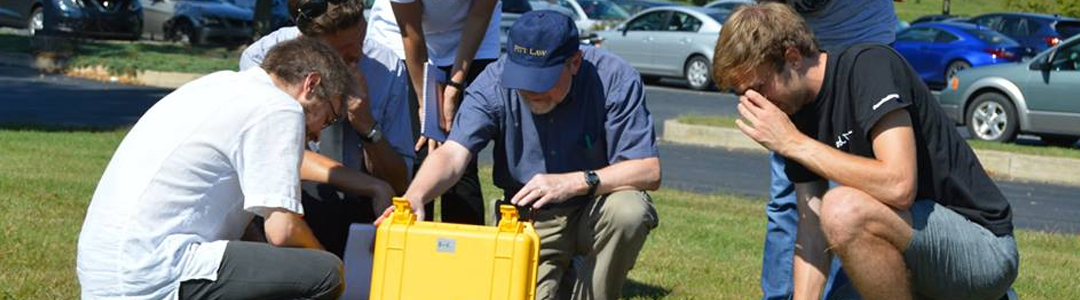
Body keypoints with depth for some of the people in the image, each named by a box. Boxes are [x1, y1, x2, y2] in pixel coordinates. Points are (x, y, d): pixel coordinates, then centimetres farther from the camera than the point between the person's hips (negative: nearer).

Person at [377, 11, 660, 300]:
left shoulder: (614, 79, -19)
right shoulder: (493, 84, -15)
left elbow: (649, 171, -22)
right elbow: (453, 153, -26)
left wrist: (575, 183, -36)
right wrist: (414, 197, -47)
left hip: (595, 209, -1)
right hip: (531, 218, 1)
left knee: (628, 211, -33)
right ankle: (555, 273, 15)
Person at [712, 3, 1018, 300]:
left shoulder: (869, 65, -18)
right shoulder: (799, 116, 5)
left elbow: (899, 186, -31)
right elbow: (812, 227, 2)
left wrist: (794, 143, -23)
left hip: (986, 247, -8)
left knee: (846, 209, -32)